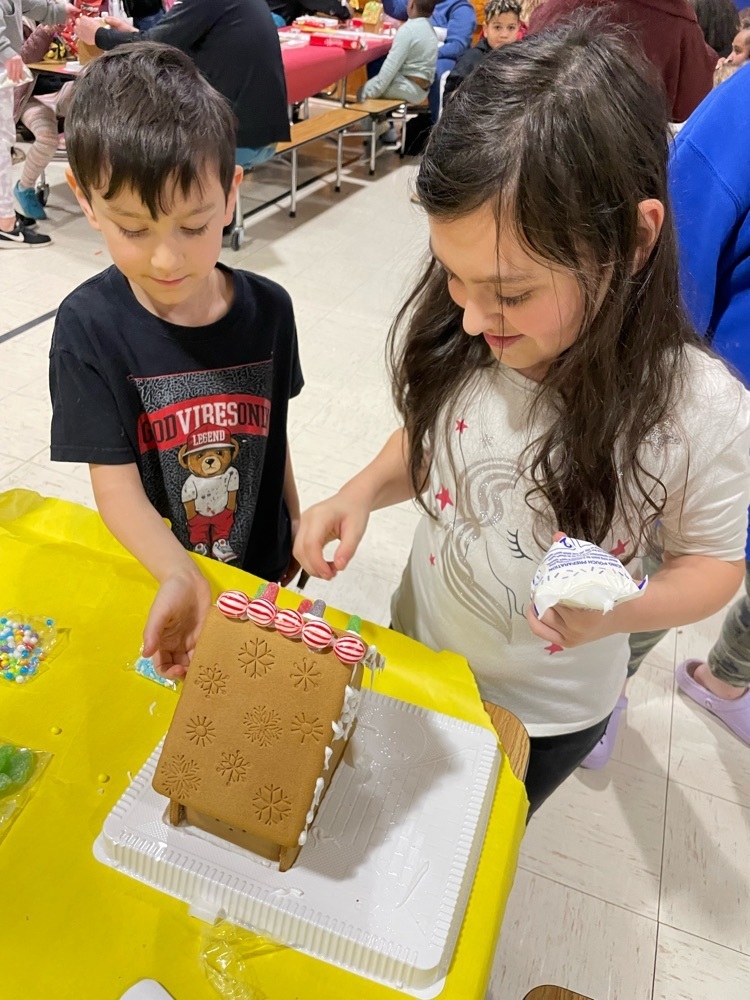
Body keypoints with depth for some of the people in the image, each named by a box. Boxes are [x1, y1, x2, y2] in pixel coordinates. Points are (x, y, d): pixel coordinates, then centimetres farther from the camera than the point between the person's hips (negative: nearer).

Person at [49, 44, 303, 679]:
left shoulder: (268, 310, -12)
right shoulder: (89, 328, -20)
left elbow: (271, 430, 1)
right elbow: (115, 483, -23)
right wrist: (180, 578, -39)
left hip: (261, 565, 2)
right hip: (152, 579, -1)